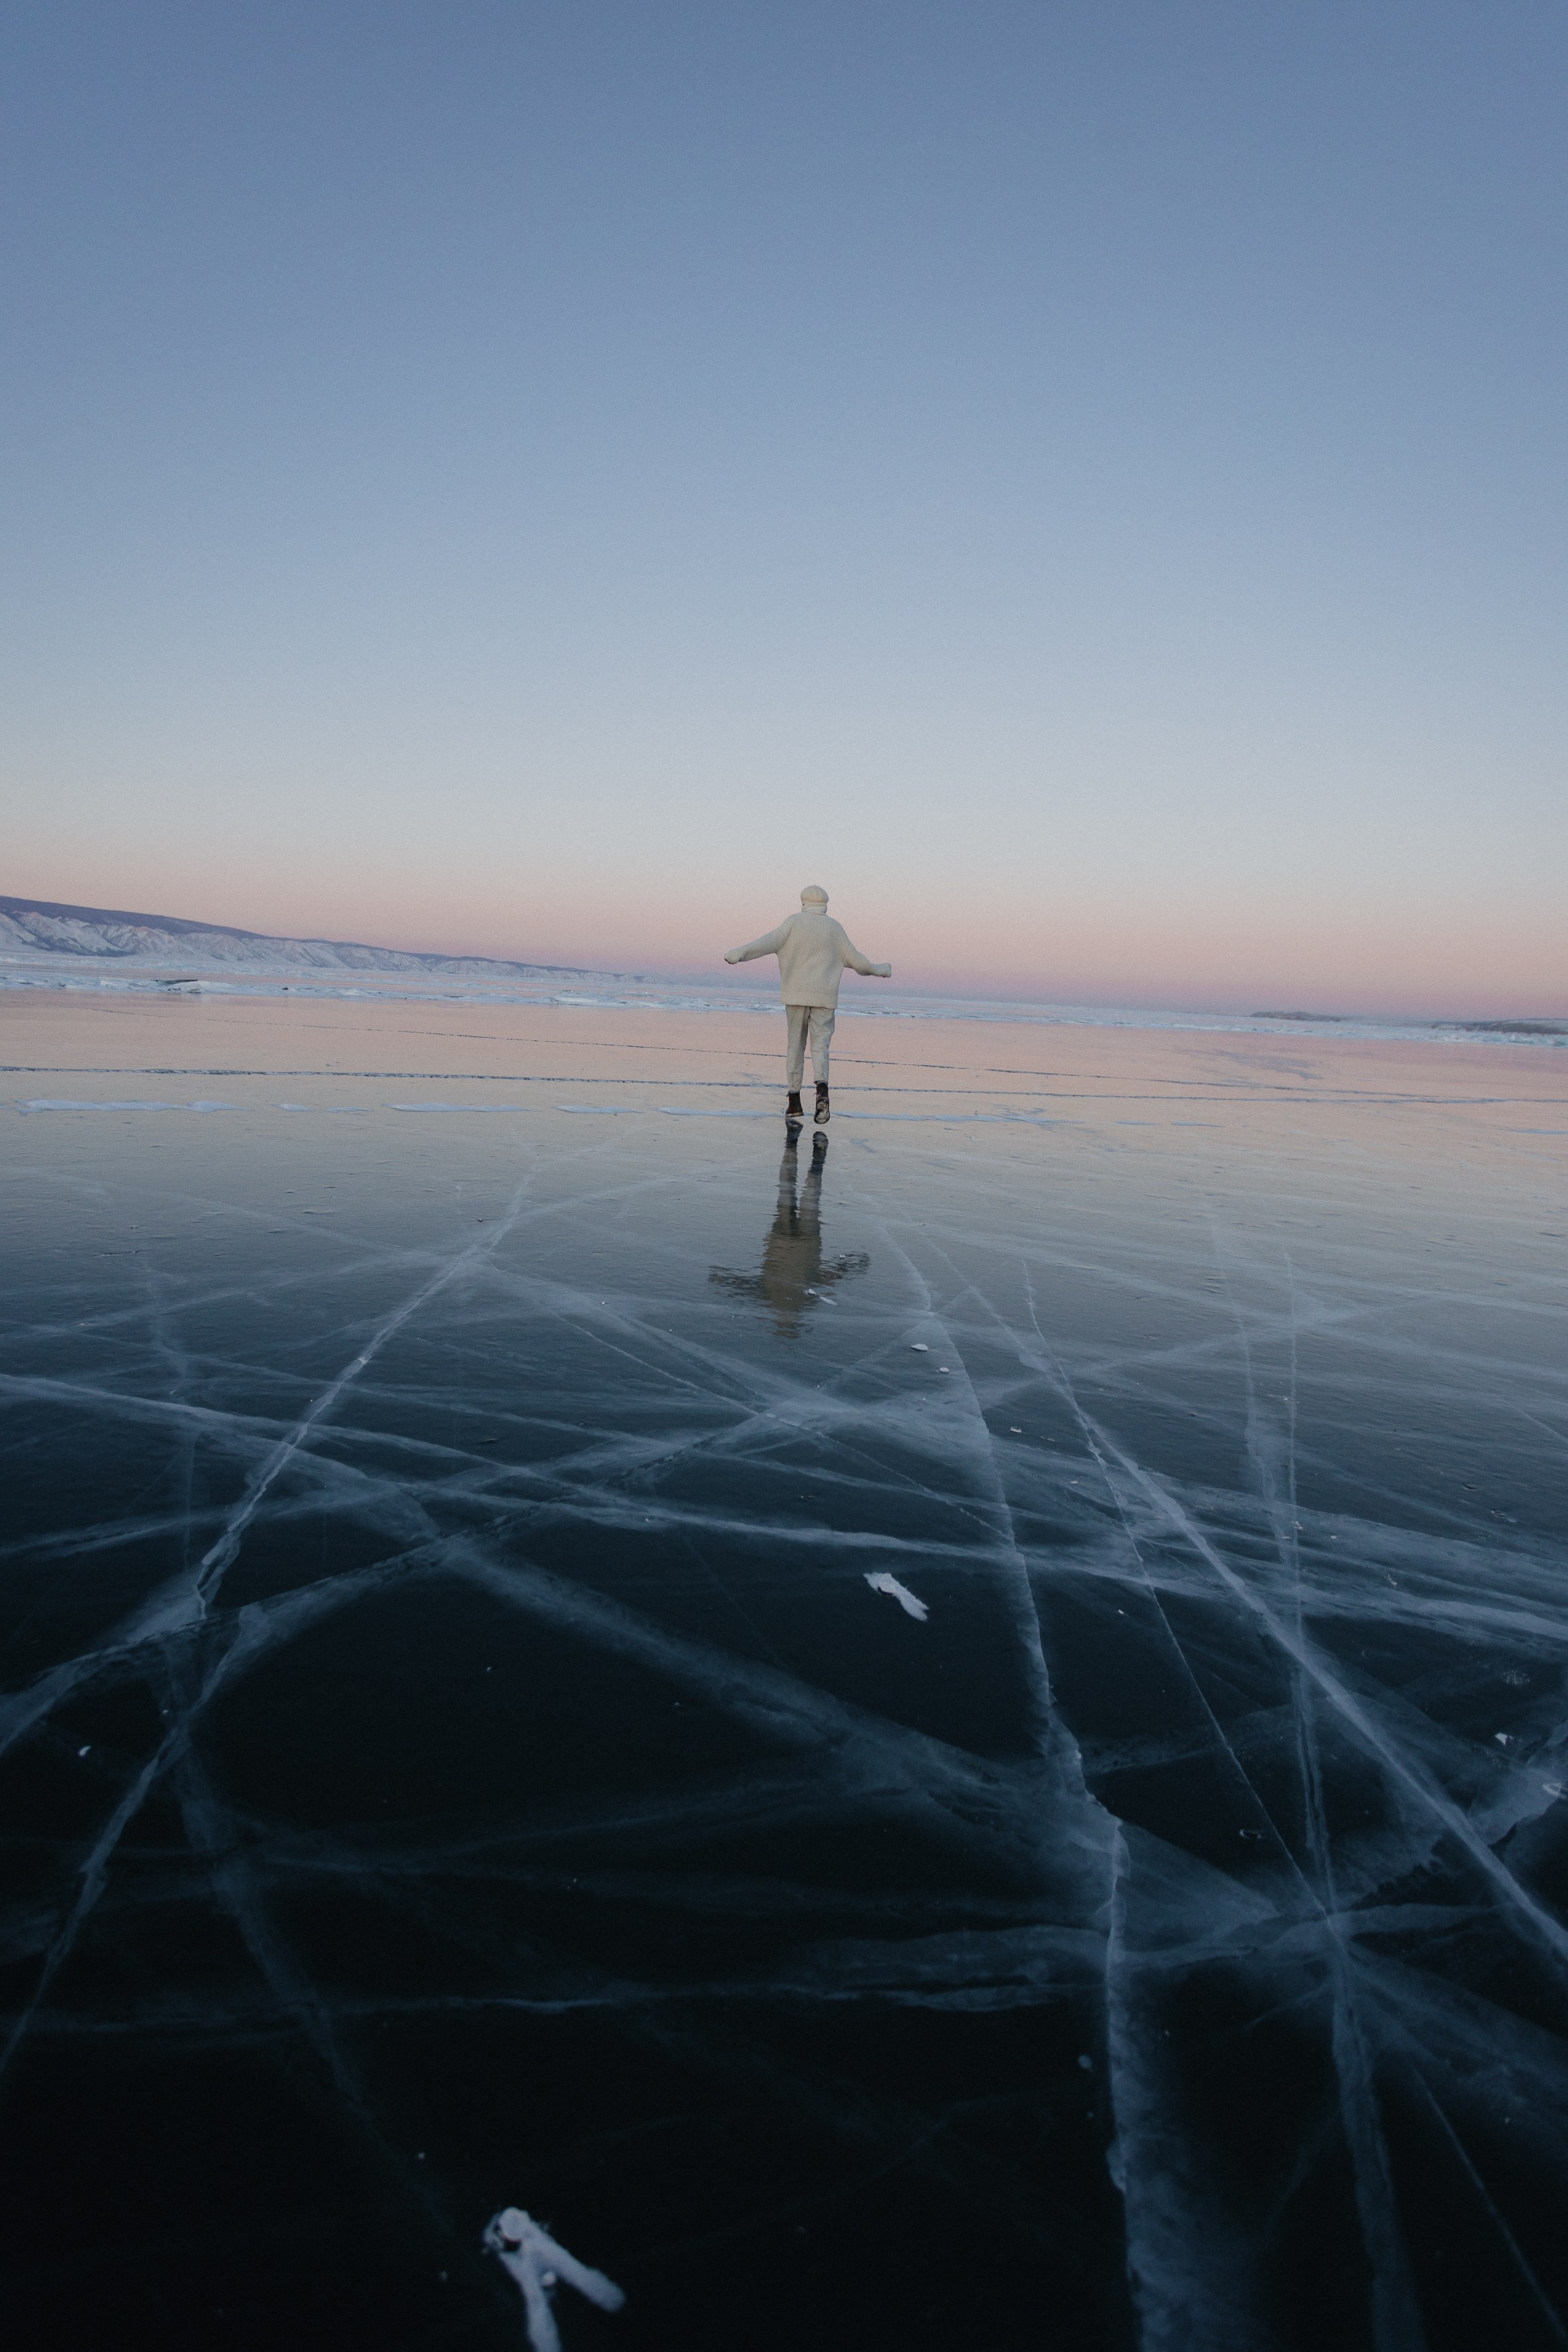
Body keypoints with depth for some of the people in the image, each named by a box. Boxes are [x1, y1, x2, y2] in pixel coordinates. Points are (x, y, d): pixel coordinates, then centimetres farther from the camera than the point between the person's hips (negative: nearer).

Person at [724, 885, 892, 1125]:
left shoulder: (793, 922, 2)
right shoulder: (835, 928, 5)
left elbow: (769, 942, -14)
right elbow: (856, 961, 6)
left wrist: (739, 953, -22)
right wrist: (880, 970, 23)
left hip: (797, 996, 0)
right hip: (825, 998, 0)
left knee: (795, 1047, 9)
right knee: (820, 1047, 0)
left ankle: (794, 1104, 10)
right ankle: (822, 1091, -27)